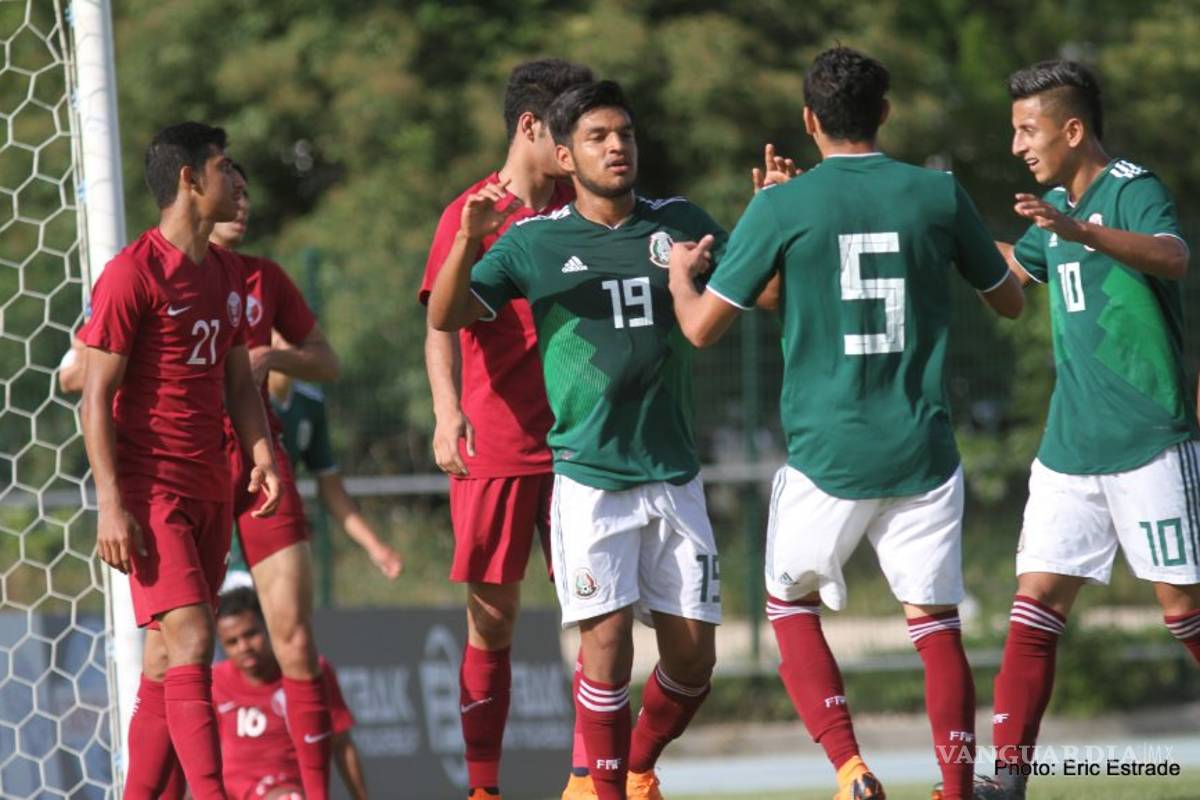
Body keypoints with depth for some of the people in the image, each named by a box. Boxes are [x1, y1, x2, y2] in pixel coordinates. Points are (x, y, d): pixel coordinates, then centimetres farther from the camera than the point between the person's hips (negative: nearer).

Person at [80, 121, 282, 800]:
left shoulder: (228, 273, 15)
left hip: (210, 487, 8)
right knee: (190, 639, -17)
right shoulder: (133, 273, -10)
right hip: (151, 486, -8)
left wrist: (261, 451, 1)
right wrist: (111, 505, -17)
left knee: (170, 659, 7)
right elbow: (97, 395, -11)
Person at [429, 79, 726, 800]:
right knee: (608, 639, -14)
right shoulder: (534, 241, 1)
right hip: (590, 478, -3)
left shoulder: (682, 223, 8)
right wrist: (469, 239, -20)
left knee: (693, 655, 2)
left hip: (675, 473, 3)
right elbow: (446, 317, -3)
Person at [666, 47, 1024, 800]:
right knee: (934, 619, 6)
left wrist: (679, 274, 20)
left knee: (790, 602, 16)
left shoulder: (783, 206, -6)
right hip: (924, 451, 1)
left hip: (828, 453, -1)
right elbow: (1010, 301, 13)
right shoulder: (938, 193, -1)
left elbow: (702, 327, -2)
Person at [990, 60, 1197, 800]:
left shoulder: (1134, 191, -11)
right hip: (1069, 450, 7)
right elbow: (1012, 269, 33)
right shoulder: (1055, 207, 13)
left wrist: (1080, 231, -47)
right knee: (1036, 605, -1)